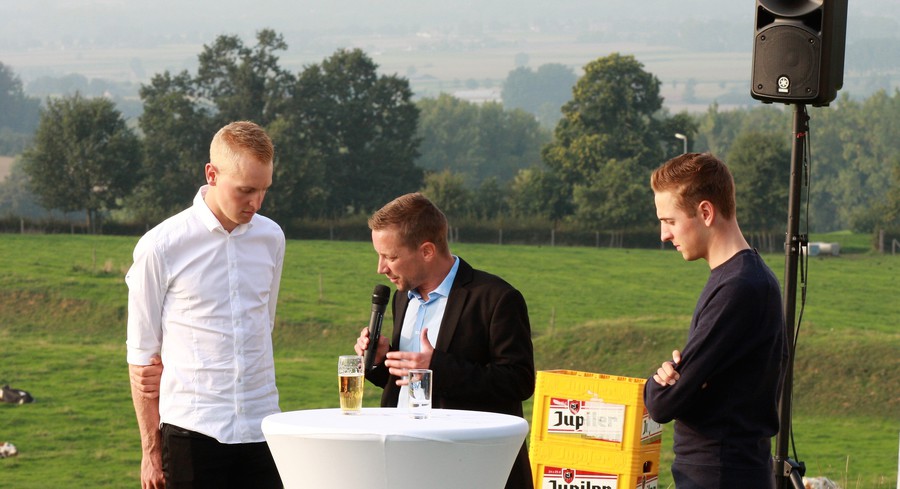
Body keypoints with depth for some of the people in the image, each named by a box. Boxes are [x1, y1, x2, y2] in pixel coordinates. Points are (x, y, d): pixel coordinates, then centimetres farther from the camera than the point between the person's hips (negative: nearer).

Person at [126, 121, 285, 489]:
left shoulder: (271, 239, 8)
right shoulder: (161, 247, -5)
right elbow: (143, 354, -1)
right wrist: (150, 449, 1)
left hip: (261, 427, 4)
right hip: (192, 431, -4)